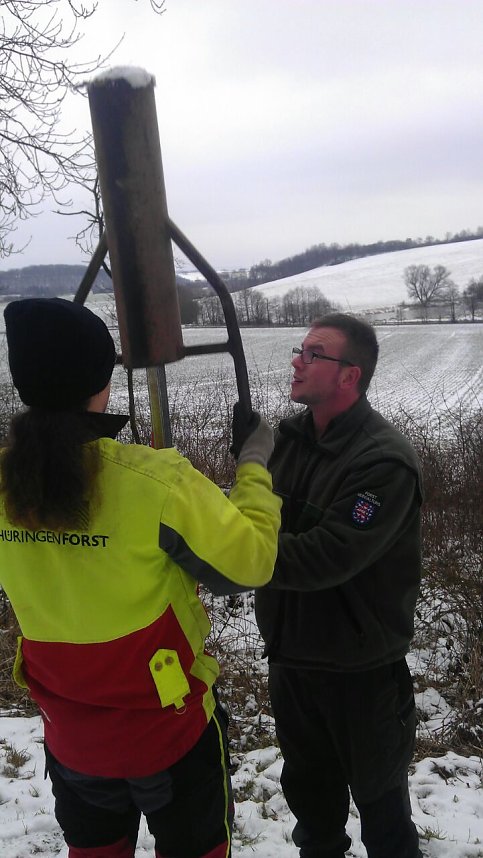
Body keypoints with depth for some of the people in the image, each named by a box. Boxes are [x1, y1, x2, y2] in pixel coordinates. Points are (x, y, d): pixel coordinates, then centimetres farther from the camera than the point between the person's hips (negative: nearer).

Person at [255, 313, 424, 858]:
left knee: (378, 795, 20)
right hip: (290, 657, 6)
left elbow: (325, 557, -33)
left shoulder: (384, 462, -25)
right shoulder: (290, 438, -2)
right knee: (307, 790, 27)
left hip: (360, 673, -6)